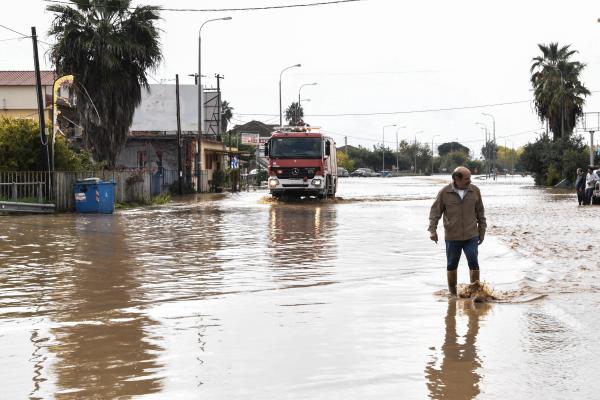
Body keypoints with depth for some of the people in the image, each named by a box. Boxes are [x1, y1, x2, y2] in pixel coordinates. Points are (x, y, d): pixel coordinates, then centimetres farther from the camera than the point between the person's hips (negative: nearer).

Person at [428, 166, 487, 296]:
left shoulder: (475, 191, 1)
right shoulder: (444, 193, -5)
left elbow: (480, 212, 10)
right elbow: (435, 212, -2)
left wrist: (482, 231, 11)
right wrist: (432, 230, -13)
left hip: (471, 236, 1)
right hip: (452, 237, 0)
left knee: (473, 263, -8)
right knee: (452, 265, 8)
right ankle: (452, 293, 20)